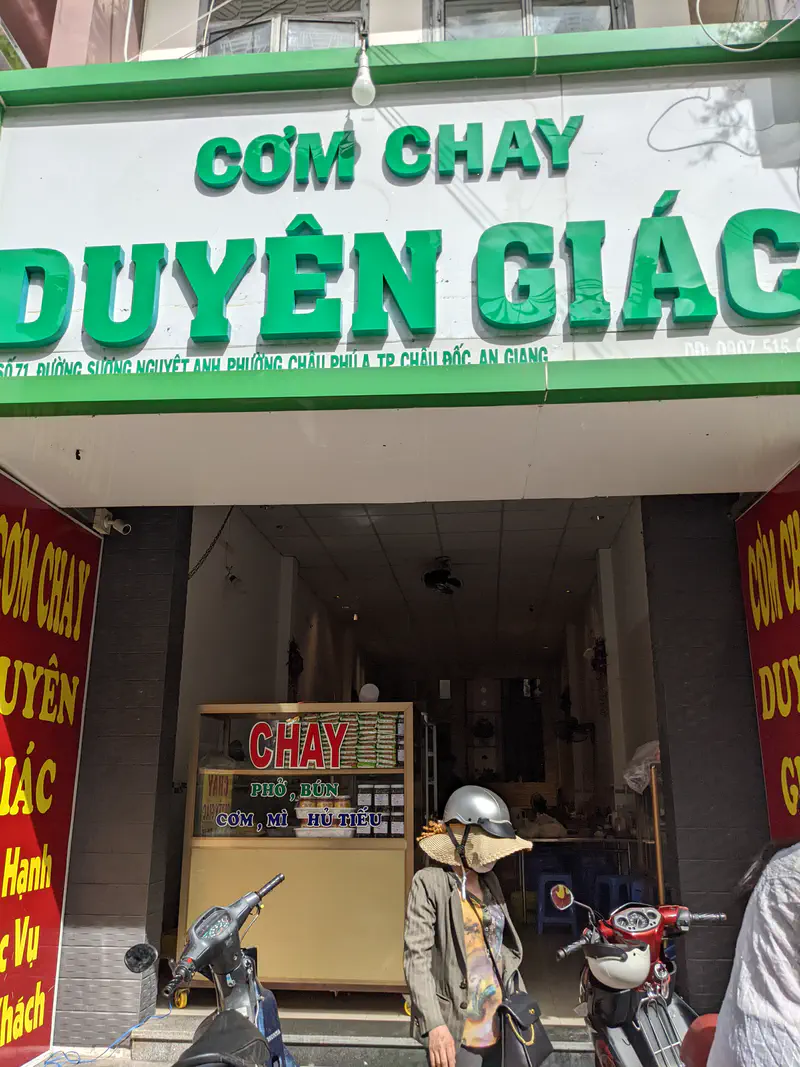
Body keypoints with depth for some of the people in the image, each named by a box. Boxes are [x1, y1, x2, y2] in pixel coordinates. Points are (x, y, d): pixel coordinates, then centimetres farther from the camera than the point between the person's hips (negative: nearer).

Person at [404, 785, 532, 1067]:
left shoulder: (489, 881, 11)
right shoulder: (430, 883, -11)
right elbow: (417, 957, -17)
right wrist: (434, 1025, -25)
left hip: (495, 1026, 6)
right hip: (456, 1031, -6)